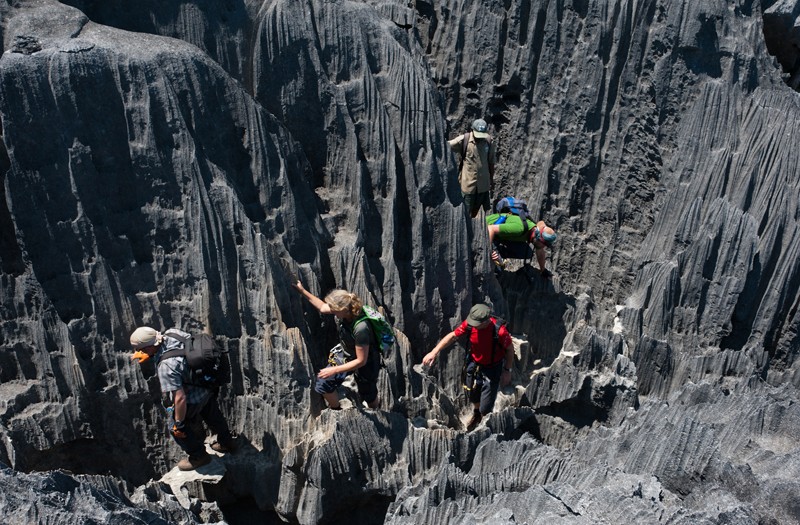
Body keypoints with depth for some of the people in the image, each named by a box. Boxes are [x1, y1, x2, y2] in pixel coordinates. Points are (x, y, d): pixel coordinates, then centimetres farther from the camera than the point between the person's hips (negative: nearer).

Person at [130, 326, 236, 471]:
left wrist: (178, 423, -21)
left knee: (176, 428, 19)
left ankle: (198, 456, 40)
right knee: (212, 415, 32)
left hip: (193, 399, -8)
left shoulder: (166, 366, -40)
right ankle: (227, 443, 55)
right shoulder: (171, 333, -19)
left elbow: (180, 398, -37)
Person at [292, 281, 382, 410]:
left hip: (365, 363, -6)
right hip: (344, 354, 6)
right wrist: (302, 291, 3)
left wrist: (334, 370, -27)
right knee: (323, 385, 2)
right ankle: (335, 409, 33)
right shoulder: (344, 309, -21)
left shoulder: (361, 328, -41)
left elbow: (361, 361, -31)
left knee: (369, 396, 18)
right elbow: (322, 307, 3)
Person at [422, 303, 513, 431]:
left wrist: (507, 371, -8)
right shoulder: (469, 325, -22)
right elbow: (453, 336, -8)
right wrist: (434, 352, -13)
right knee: (473, 397, 26)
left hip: (492, 369, -4)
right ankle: (476, 414, 62)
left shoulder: (499, 331, -33)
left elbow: (510, 349, -15)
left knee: (485, 409, -1)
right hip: (474, 365, 4)